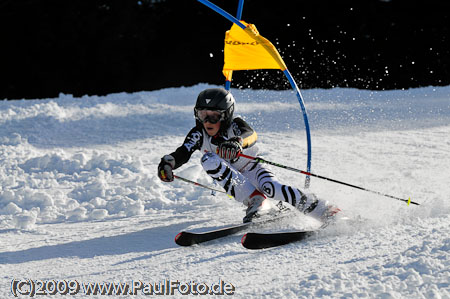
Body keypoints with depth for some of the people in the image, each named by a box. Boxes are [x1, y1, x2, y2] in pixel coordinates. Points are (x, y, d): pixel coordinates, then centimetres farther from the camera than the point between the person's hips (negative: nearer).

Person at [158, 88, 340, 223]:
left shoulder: (235, 126, -21)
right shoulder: (199, 134, -12)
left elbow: (251, 135, -43)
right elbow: (182, 153, -25)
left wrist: (237, 142, -66)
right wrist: (167, 163, -47)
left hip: (252, 169, -4)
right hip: (235, 180, 4)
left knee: (272, 188, -35)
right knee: (208, 159, -25)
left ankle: (325, 212, -25)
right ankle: (256, 202, -30)